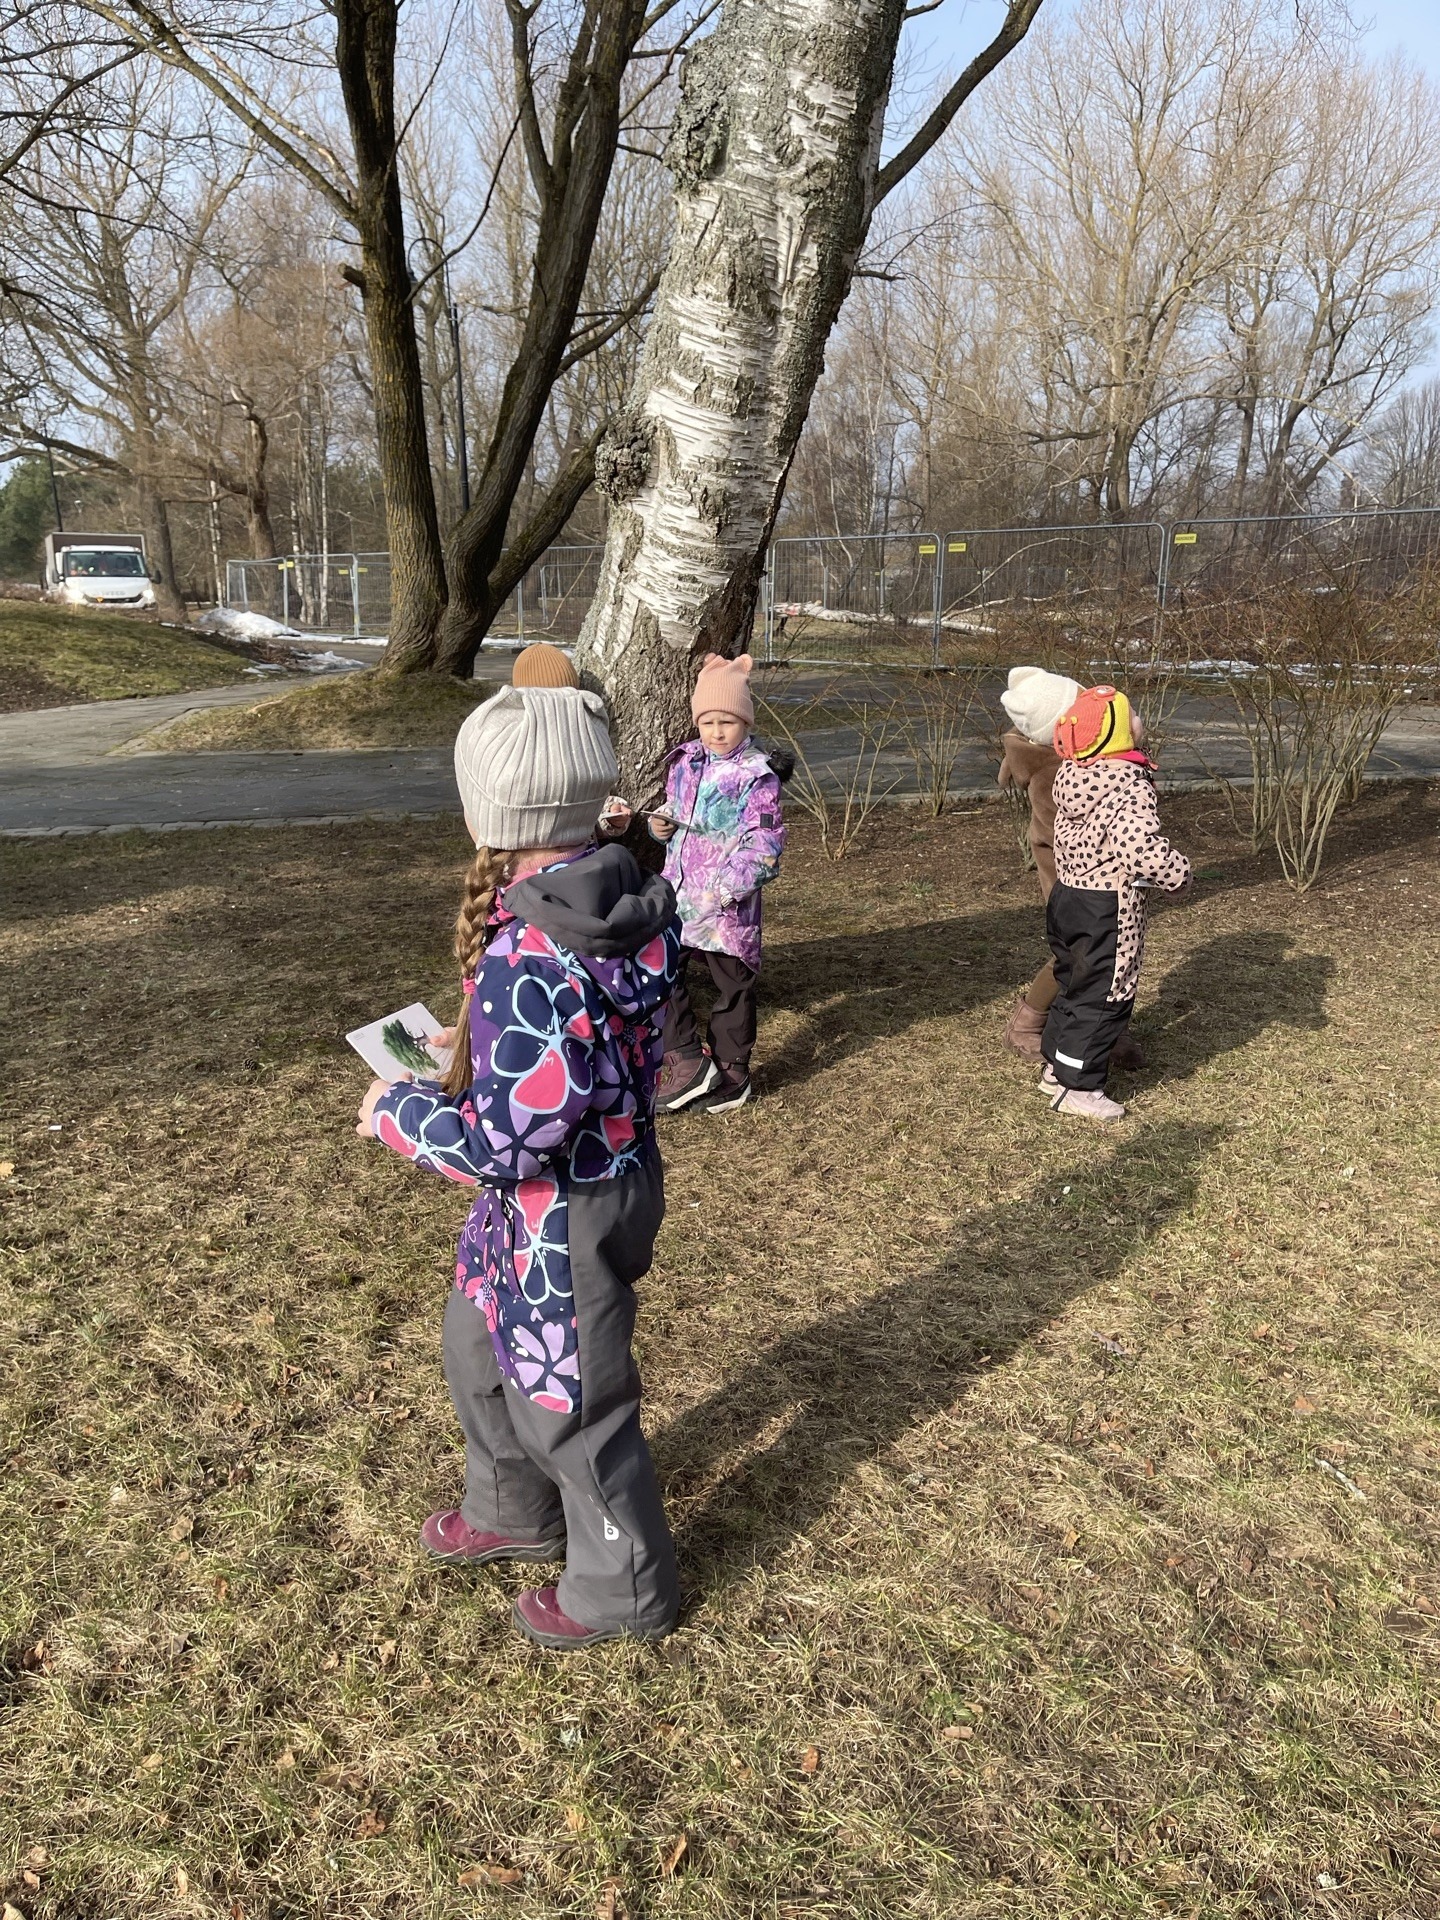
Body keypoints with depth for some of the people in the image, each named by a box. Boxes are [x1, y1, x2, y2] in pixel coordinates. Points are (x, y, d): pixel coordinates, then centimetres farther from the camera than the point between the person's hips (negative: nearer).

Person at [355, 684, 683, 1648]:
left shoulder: (532, 957, -33)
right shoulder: (619, 905, -6)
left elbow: (504, 1143, -28)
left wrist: (398, 1109, -12)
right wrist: (485, 1047, 11)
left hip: (564, 1217, -9)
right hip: (608, 1170, 9)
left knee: (567, 1405, 14)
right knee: (478, 1345, 29)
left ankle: (623, 1590, 40)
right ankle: (515, 1514, 54)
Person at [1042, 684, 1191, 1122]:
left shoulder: (1072, 774, 1)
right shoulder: (1129, 786, -25)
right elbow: (1143, 846, -35)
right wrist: (1178, 874, -18)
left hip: (1068, 894, 9)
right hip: (1107, 910, -9)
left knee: (1076, 983, 23)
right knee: (1105, 995, 3)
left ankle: (1056, 1066, 34)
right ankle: (1078, 1087, 11)